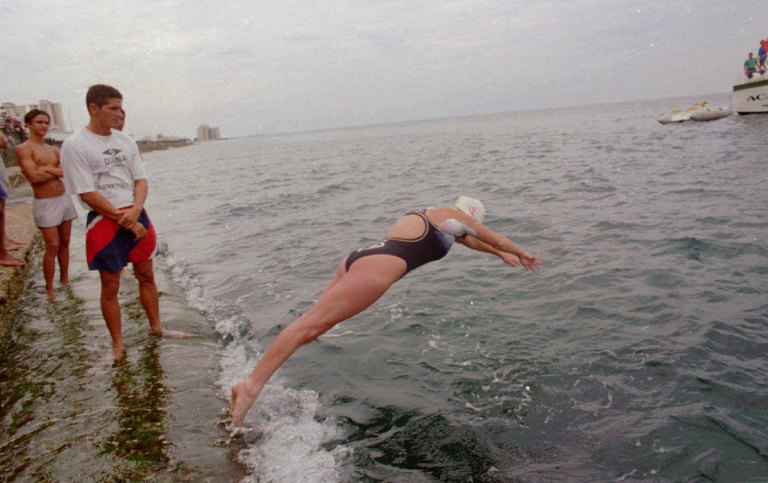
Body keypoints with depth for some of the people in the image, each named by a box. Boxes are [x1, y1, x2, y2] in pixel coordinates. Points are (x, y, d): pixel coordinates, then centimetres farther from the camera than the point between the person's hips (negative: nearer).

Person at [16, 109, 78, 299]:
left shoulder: (54, 150, 12)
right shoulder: (23, 149, -6)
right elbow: (34, 177, -17)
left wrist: (45, 169, -13)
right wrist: (57, 172, -5)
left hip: (64, 198, 6)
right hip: (45, 203, -6)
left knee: (65, 243, 11)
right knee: (52, 246, -6)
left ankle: (65, 280, 24)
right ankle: (49, 289, 5)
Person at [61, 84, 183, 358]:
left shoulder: (125, 141, 10)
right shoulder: (75, 145, -8)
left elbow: (141, 179, 7)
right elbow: (88, 194, -13)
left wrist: (135, 211, -13)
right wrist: (125, 221, -14)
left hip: (135, 216, 5)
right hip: (105, 221, -5)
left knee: (146, 276, 13)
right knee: (110, 286, 3)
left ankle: (156, 327, 30)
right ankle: (117, 344, 17)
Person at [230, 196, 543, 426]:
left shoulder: (433, 217, 36)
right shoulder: (455, 215, 13)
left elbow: (470, 242, 53)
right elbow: (496, 239, 27)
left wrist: (501, 254, 65)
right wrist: (524, 255, 45)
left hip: (361, 258, 9)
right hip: (380, 265, -9)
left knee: (315, 324, 2)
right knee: (313, 322, -17)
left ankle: (253, 383, -2)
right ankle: (252, 385, -23)